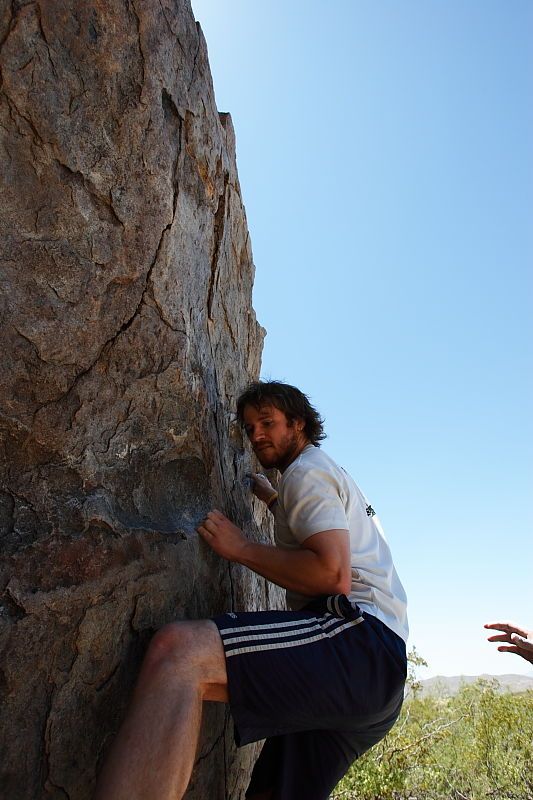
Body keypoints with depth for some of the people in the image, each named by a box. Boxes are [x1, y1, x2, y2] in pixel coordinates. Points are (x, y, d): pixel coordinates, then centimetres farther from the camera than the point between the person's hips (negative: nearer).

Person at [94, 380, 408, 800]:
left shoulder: (307, 470, 2)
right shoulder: (335, 477, 33)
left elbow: (333, 574, -14)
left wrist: (241, 548, -5)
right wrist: (272, 497, 55)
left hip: (360, 639, -11)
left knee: (179, 650, -32)